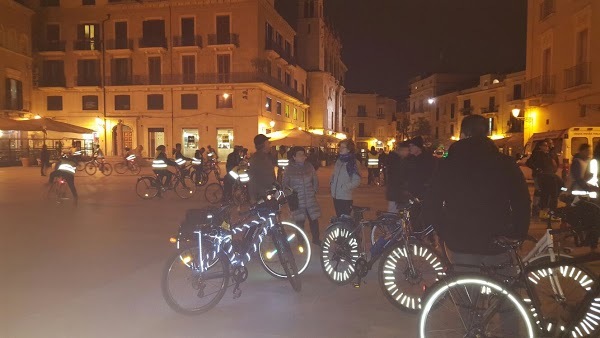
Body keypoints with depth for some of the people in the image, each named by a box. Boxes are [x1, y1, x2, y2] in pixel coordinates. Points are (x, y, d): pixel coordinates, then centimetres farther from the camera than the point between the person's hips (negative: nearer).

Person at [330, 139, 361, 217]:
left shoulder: (353, 163, -12)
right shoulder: (339, 160, 9)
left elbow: (356, 181, -15)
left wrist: (344, 187, -20)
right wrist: (331, 181, 5)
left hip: (345, 198, -7)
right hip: (335, 196, 7)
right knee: (339, 218, 16)